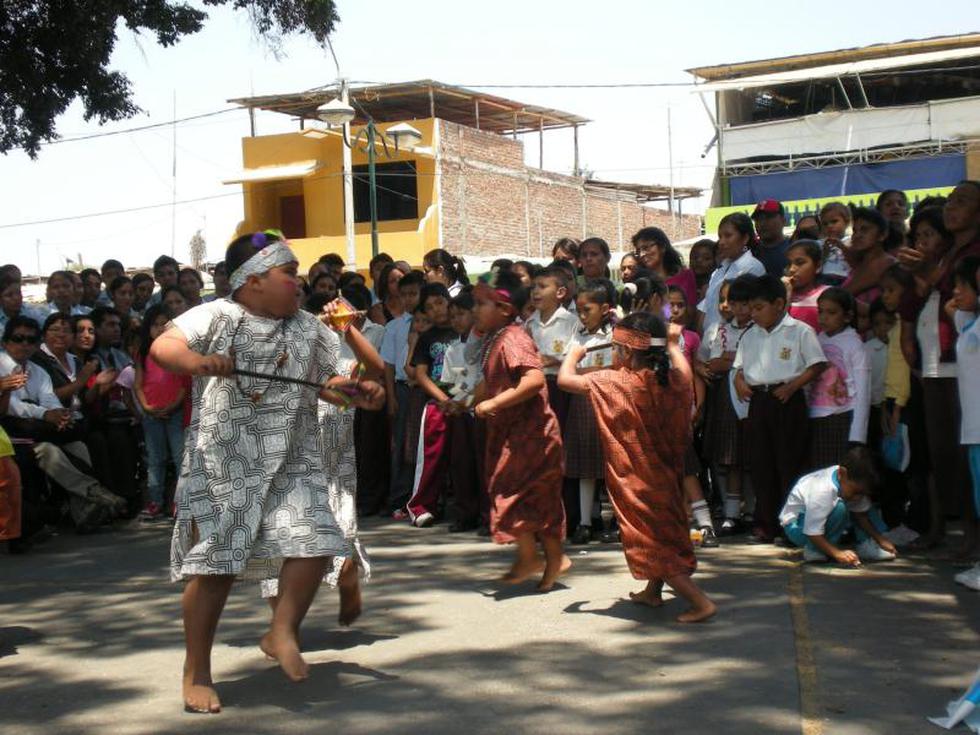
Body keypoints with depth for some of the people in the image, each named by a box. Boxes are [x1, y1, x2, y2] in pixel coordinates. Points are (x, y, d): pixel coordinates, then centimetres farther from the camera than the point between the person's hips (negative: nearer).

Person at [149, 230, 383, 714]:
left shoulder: (309, 329, 10)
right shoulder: (215, 318, -5)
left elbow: (326, 382, 18)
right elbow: (162, 348, -19)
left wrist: (356, 393, -3)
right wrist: (195, 361, -40)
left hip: (291, 462, 4)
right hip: (222, 462, -4)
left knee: (313, 542, -12)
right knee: (213, 563, -1)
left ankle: (282, 631, 13)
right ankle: (197, 672, 15)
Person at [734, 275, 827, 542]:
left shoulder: (800, 332, -3)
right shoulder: (750, 335, 15)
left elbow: (816, 365, -7)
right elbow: (740, 366, 22)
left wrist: (792, 386, -16)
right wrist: (740, 382, 1)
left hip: (788, 400, -5)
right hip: (758, 400, 6)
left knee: (790, 463, -3)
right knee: (760, 463, 7)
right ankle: (764, 524, 13)